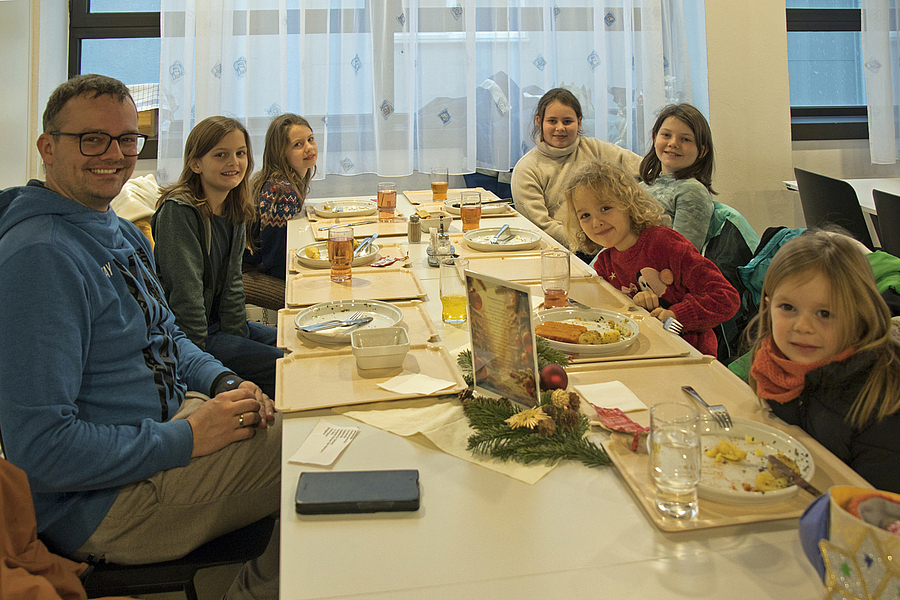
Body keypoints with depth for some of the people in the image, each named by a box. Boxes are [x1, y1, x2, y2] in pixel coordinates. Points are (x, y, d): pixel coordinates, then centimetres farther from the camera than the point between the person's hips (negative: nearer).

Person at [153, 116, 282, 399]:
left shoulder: (234, 211, 5)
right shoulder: (178, 211, -20)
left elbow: (232, 283, 8)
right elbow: (185, 292, -22)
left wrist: (238, 334, -1)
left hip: (218, 324, 9)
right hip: (183, 335, -8)